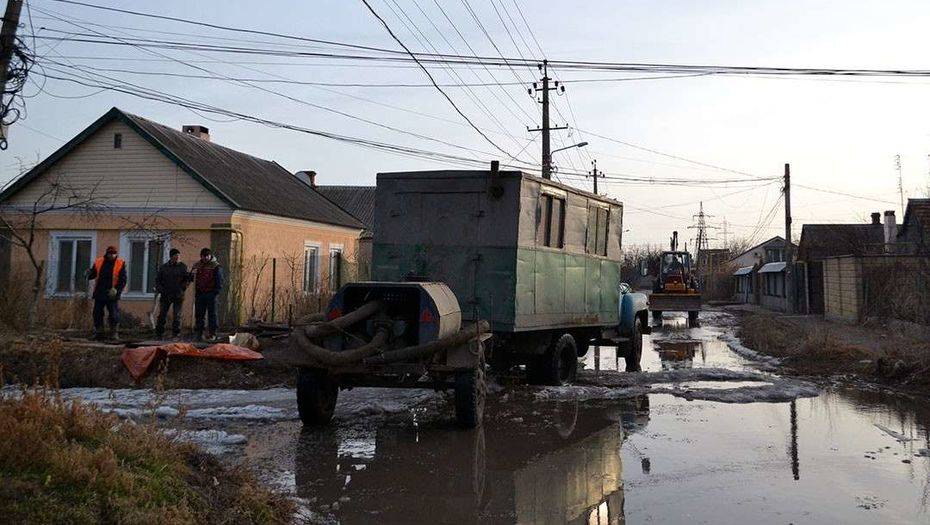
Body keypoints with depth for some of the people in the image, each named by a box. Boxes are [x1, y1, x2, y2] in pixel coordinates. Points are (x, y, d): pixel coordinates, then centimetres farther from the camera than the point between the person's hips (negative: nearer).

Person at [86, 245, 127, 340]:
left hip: (112, 295, -3)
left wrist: (116, 289, -17)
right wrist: (89, 274, -7)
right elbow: (93, 274, 17)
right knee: (97, 314, 7)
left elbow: (123, 280, -4)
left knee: (114, 315, -3)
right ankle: (98, 333, 17)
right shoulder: (98, 262, 8)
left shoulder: (120, 264, -1)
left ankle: (114, 333, 5)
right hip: (99, 293, 3)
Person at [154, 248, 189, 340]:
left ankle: (176, 334, 6)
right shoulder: (163, 267, 8)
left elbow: (188, 279, 6)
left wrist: (183, 288, -6)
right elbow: (157, 280, 12)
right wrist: (160, 290, -1)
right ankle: (159, 333, 9)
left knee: (177, 316, 0)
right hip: (165, 295, 1)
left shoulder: (183, 267, 4)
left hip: (178, 296, -1)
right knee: (162, 315, 2)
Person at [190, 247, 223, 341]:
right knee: (199, 314, 8)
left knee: (212, 314, -1)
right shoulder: (197, 265, 13)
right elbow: (191, 278, 20)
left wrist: (217, 289, -17)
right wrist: (192, 274, -3)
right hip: (199, 293, 5)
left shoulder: (216, 266, -2)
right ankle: (198, 333, 15)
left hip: (210, 293, -4)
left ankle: (212, 333, 2)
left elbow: (219, 279, -6)